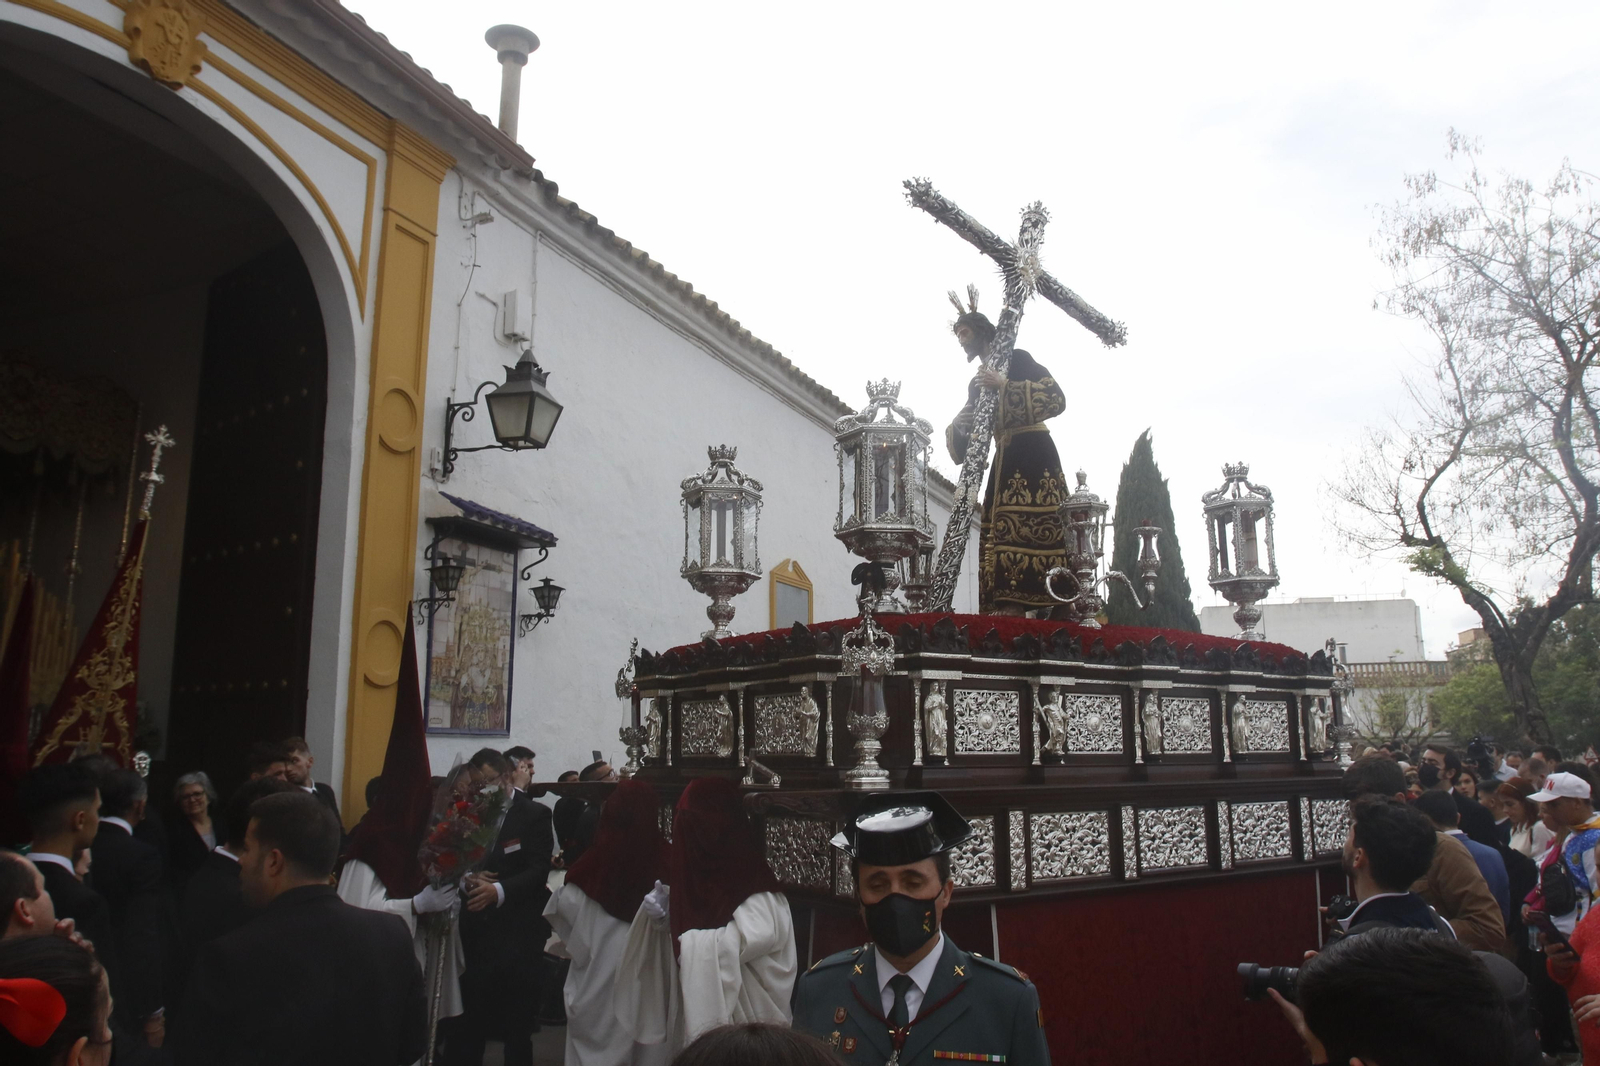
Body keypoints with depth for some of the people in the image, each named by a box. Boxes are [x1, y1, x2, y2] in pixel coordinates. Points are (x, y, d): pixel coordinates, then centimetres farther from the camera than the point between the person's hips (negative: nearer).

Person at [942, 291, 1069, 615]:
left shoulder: (1016, 359, 2)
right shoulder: (977, 383, 22)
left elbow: (1057, 398, -12)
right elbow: (966, 435, 20)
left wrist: (1006, 386, -18)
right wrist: (957, 428, -4)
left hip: (1032, 456, -7)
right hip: (1004, 464, 7)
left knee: (1034, 532, -18)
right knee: (1001, 536, -4)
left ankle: (1047, 611, -24)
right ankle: (1009, 611, -9)